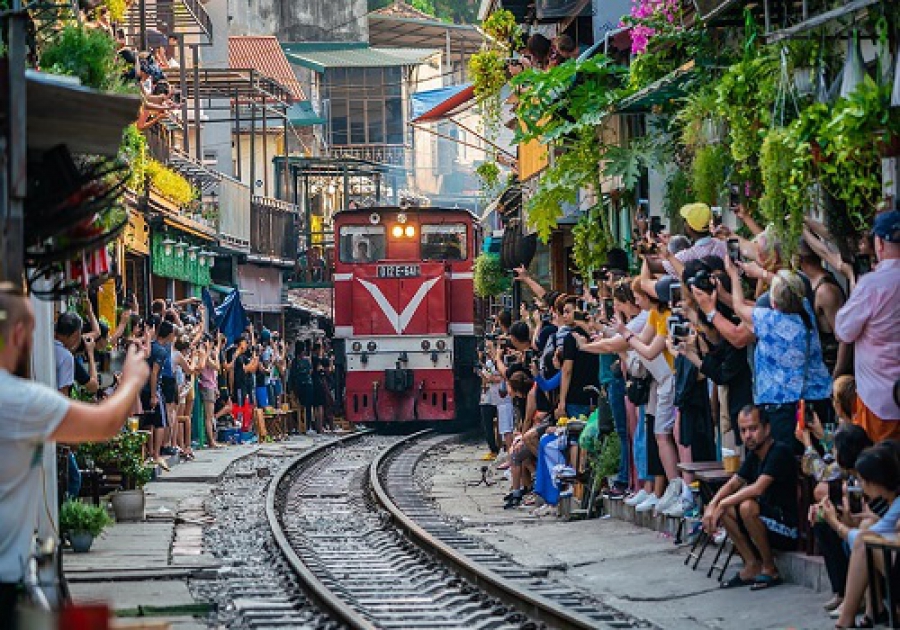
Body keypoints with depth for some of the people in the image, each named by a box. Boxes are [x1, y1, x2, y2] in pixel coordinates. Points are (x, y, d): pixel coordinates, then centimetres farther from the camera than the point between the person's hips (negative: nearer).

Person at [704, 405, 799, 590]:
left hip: (789, 528, -9)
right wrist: (712, 506, -7)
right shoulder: (754, 454, 9)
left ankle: (770, 569, -14)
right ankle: (752, 565, -1)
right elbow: (734, 483, 12)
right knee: (724, 510, -2)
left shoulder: (780, 451, -17)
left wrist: (723, 504, -20)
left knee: (747, 507, -31)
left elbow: (758, 488, -27)